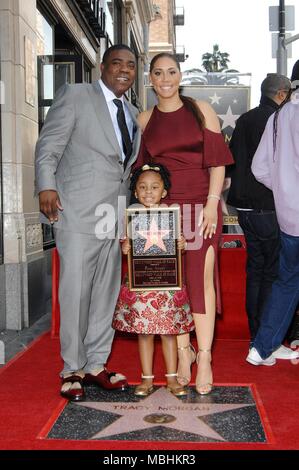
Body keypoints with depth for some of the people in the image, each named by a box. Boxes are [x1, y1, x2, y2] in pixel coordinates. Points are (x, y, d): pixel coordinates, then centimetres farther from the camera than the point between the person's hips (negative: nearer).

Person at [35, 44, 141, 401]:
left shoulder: (133, 114, 20)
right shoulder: (74, 95, 1)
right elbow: (48, 146, -4)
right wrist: (46, 186, -18)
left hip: (116, 217, 6)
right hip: (79, 213, -6)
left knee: (106, 294, 9)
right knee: (76, 293, -2)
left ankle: (96, 364, 21)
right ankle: (73, 369, 13)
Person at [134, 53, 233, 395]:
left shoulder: (201, 110, 6)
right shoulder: (145, 119, 11)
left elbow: (217, 160, 1)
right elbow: (140, 167, 12)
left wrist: (212, 203, -9)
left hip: (200, 205, -2)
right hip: (163, 207, 2)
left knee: (201, 277, -5)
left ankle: (204, 357, 2)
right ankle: (183, 351, 14)